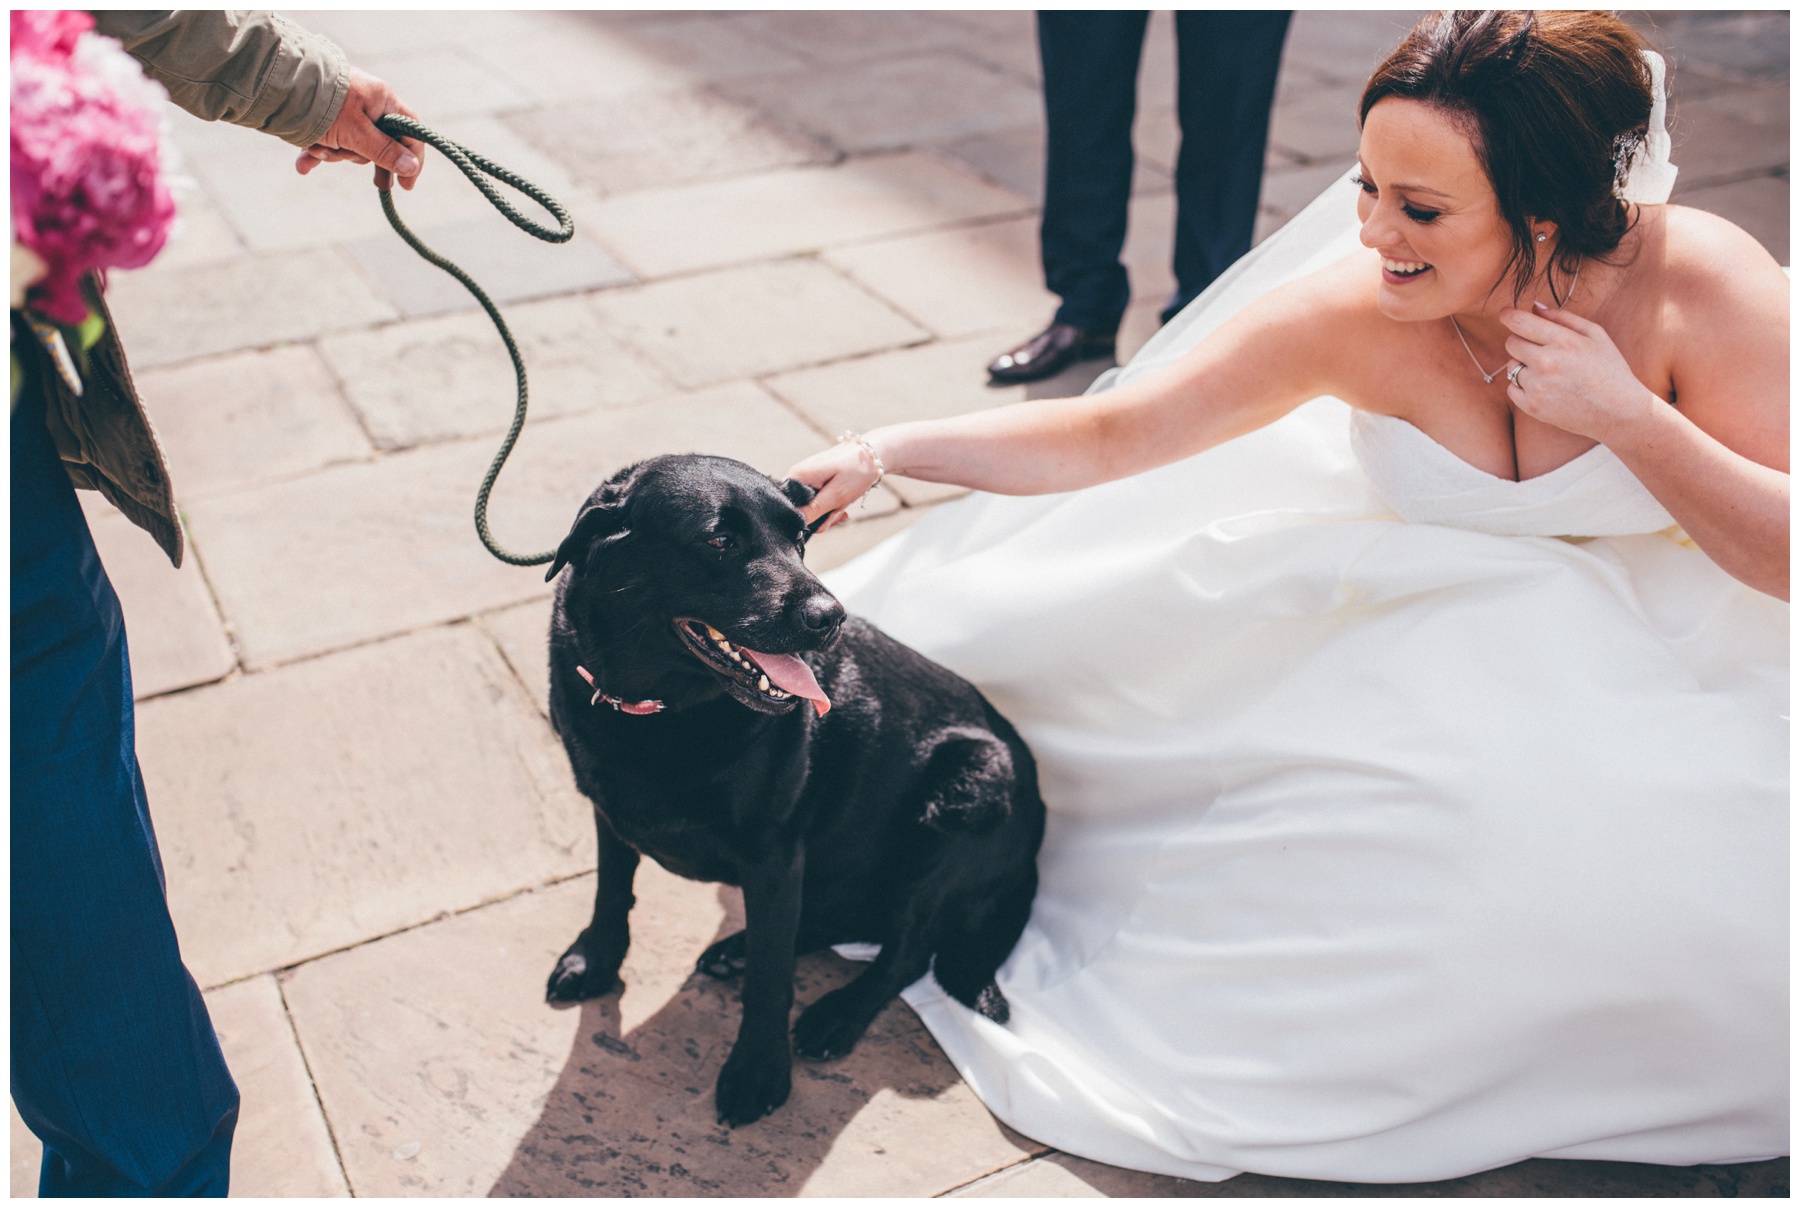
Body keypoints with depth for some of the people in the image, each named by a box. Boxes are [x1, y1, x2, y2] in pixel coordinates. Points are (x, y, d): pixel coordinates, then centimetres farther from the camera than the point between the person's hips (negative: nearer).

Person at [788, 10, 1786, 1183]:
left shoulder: (1699, 280, -25)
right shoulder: (1355, 314, -22)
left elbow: (1780, 559, -20)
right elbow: (1107, 438, -17)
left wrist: (1625, 414, -33)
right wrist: (885, 450, -24)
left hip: (1668, 643, 0)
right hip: (1452, 630, 1)